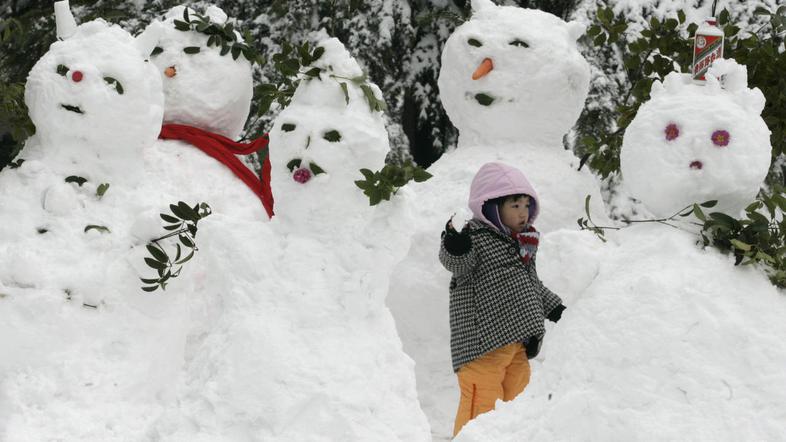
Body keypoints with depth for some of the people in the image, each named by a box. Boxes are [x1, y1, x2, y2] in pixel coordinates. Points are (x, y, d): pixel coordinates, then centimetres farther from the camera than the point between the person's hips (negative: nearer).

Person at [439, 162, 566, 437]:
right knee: (480, 403, -8)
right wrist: (455, 249, -49)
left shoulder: (523, 242, 15)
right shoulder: (475, 236, -11)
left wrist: (554, 308, 27)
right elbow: (458, 266, -29)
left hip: (520, 341, 9)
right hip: (484, 340, -9)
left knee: (513, 399, 17)